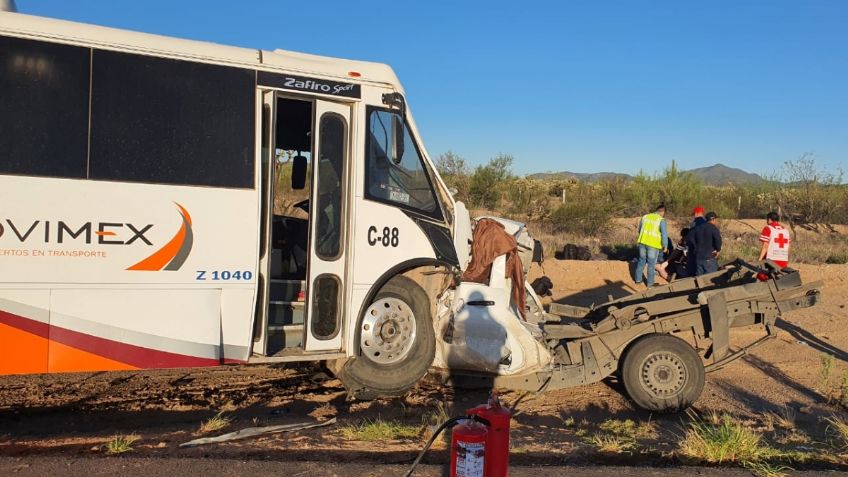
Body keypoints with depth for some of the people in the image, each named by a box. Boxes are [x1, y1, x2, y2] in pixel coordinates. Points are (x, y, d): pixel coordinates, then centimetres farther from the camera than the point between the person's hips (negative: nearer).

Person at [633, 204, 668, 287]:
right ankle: (650, 283, 14)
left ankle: (638, 279, 25)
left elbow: (639, 230, 18)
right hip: (653, 244, -5)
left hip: (642, 242, 5)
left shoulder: (645, 217, 7)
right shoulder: (661, 220, -10)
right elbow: (664, 234, -14)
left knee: (641, 260, 18)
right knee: (651, 264, 6)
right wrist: (665, 246, -2)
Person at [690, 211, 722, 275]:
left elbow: (689, 238, 7)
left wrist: (696, 248, 8)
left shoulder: (698, 228, 11)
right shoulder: (713, 228, -8)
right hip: (709, 259, -6)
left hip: (698, 258, 6)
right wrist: (718, 250, -8)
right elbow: (718, 239, -24)